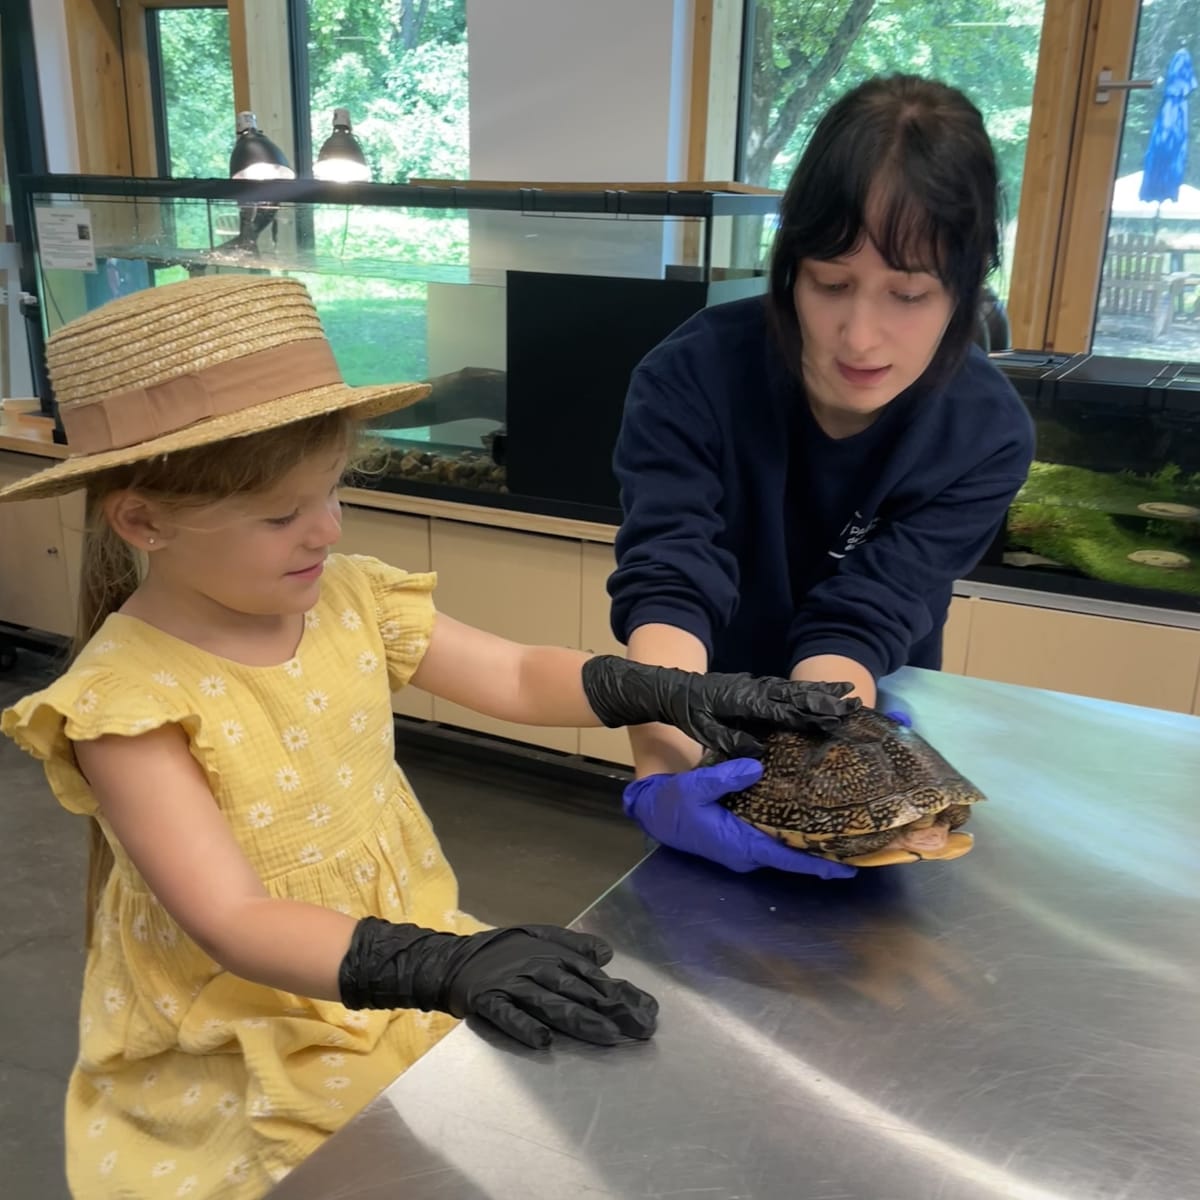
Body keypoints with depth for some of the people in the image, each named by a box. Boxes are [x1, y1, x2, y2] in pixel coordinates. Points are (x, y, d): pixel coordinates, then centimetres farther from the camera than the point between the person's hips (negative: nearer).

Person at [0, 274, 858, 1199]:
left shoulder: (348, 599, -3)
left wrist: (670, 692, -16)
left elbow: (517, 677, 1)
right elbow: (233, 922, -27)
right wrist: (443, 966, -41)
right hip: (242, 1069, -5)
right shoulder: (122, 703, -21)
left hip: (409, 963, 6)